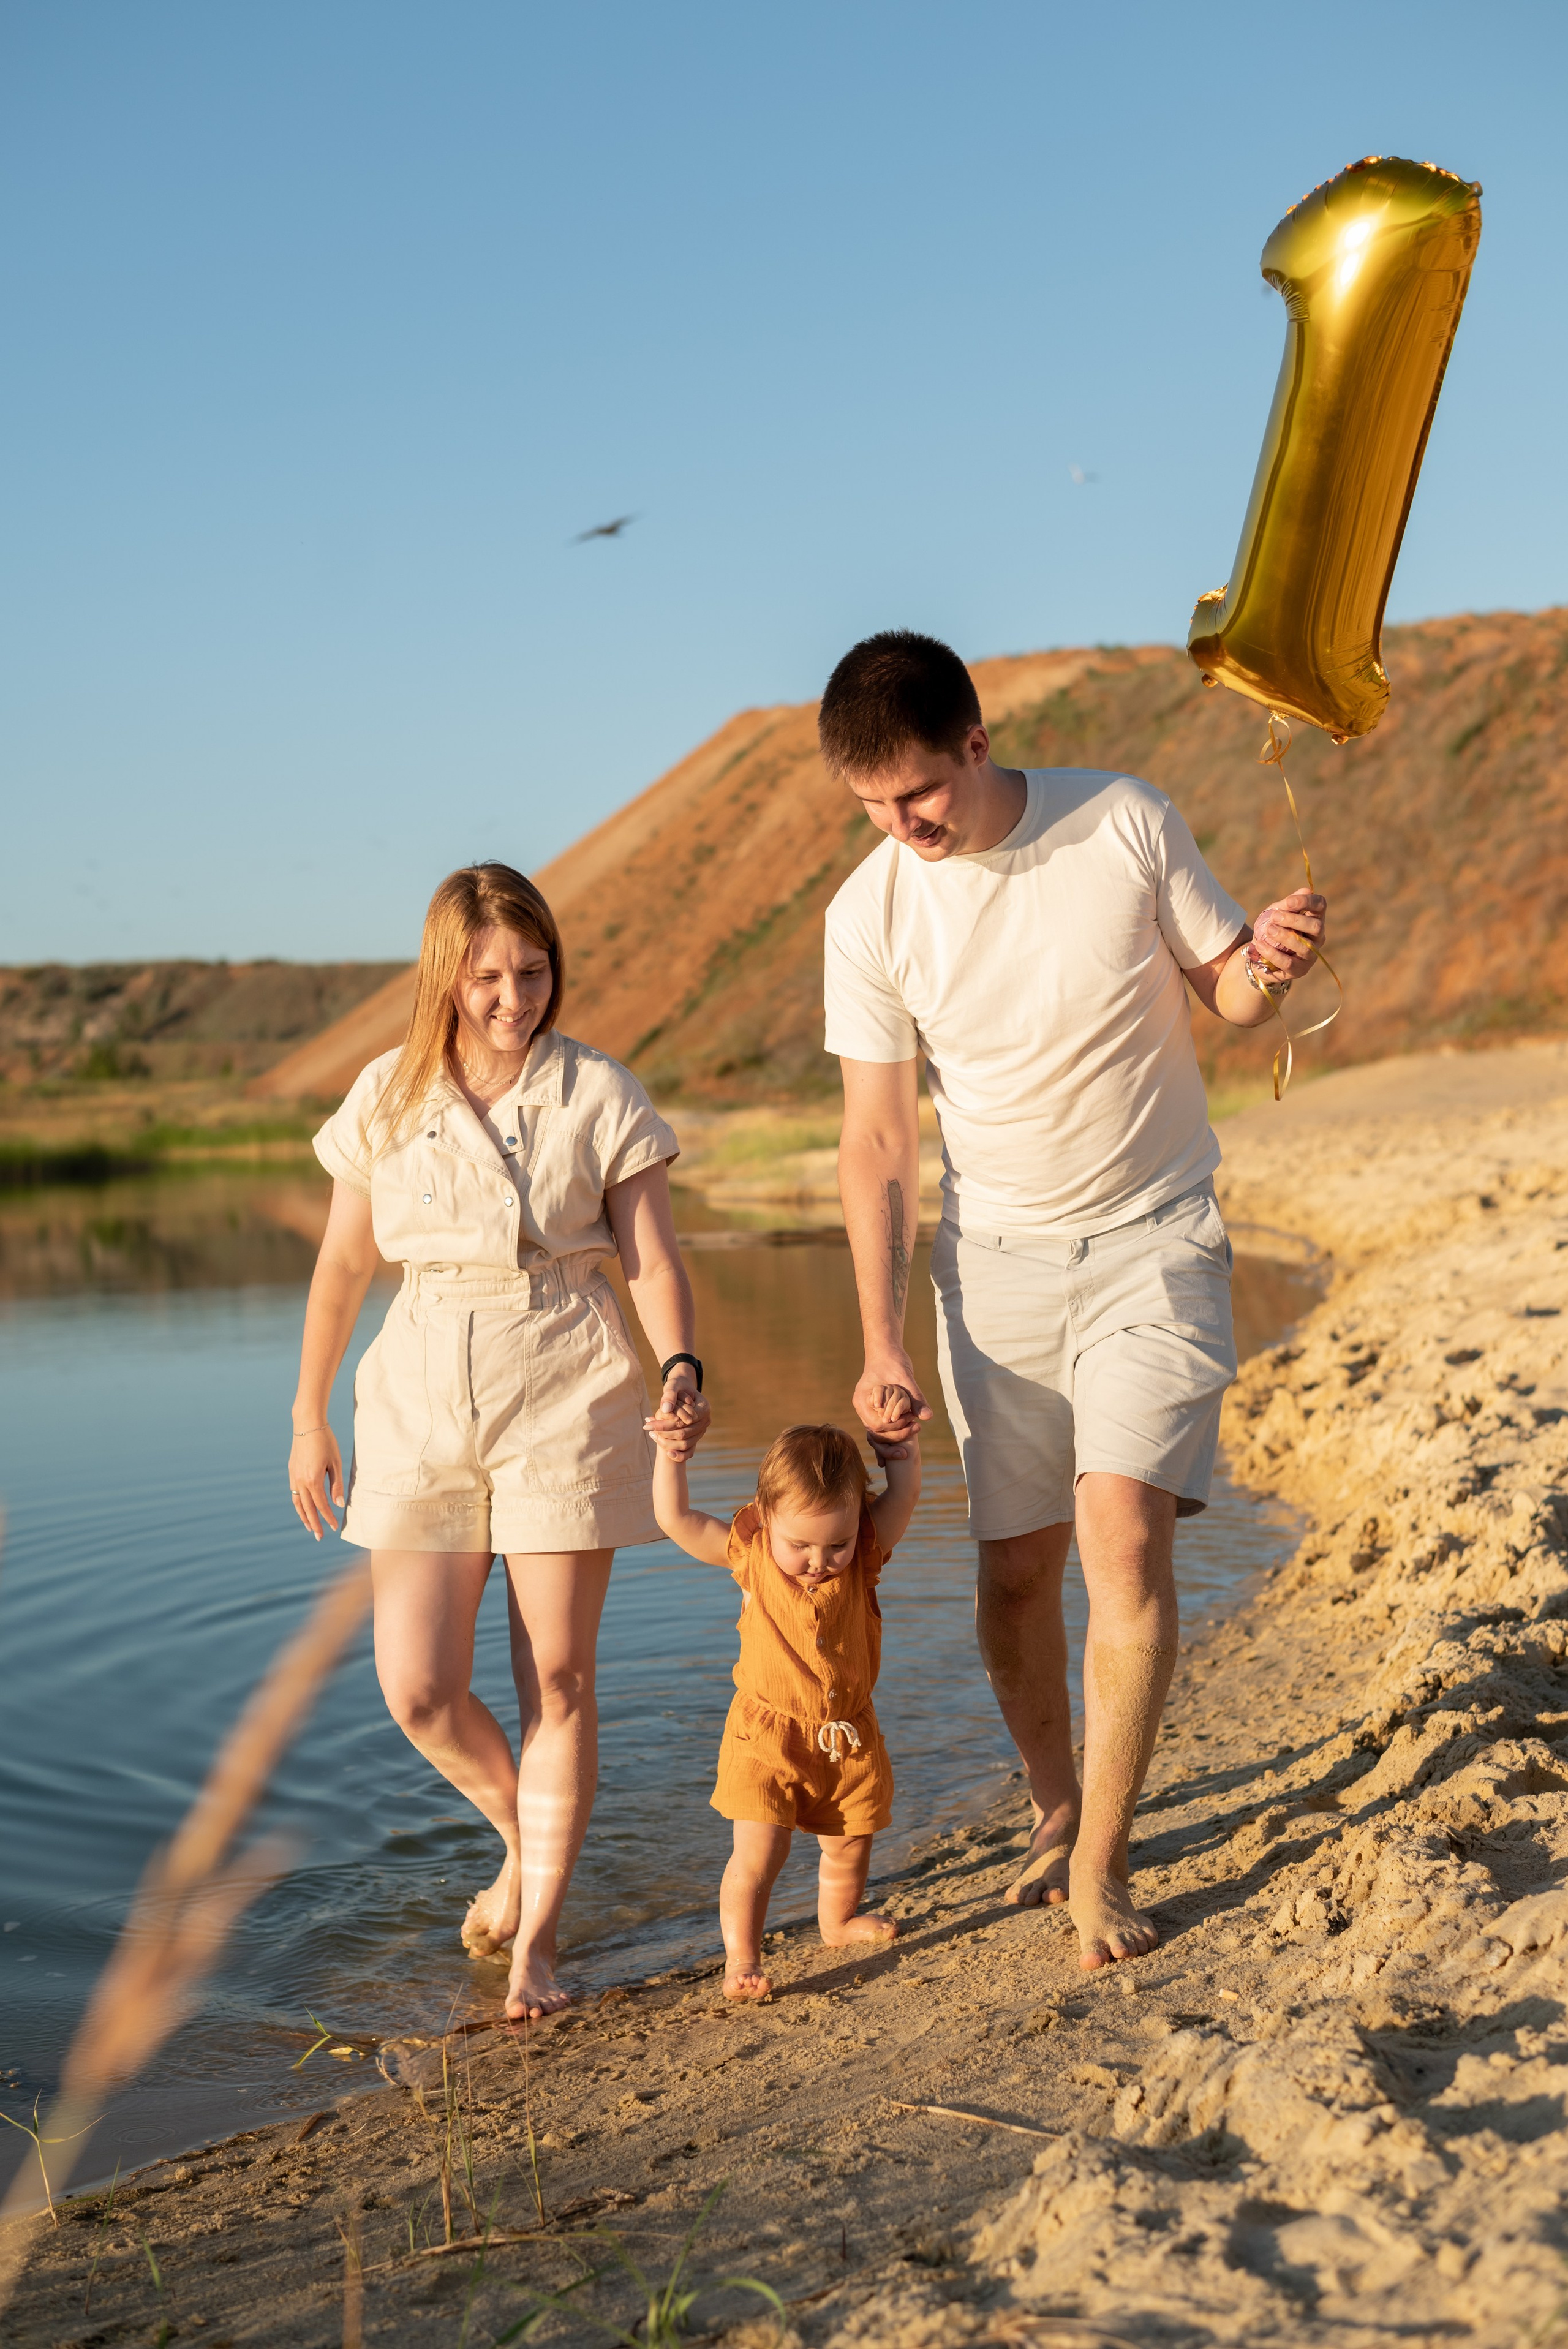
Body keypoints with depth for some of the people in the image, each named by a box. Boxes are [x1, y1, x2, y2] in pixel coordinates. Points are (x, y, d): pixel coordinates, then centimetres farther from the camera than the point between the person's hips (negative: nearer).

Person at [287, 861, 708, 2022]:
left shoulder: (599, 1094, -2)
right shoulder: (387, 1097, 4)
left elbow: (654, 1256, -4)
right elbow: (343, 1266, 11)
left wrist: (684, 1371, -22)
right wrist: (309, 1418, 12)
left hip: (569, 1400, -2)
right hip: (424, 1401, 2)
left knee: (557, 1677, 1)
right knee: (418, 1686, -3)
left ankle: (539, 1935, 15)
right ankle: (526, 1840, 28)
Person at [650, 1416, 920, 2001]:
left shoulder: (866, 1553, -9)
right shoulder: (749, 1554, -12)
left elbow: (903, 1499, -13)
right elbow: (676, 1520, -15)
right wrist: (669, 1458, -24)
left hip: (848, 1738, 3)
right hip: (766, 1738, -3)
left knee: (849, 1846, 18)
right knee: (758, 1850, -11)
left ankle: (838, 1921, 43)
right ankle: (740, 1959, -2)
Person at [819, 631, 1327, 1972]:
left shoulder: (1125, 823, -10)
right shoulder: (870, 917, -8)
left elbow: (1227, 990, 2)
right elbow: (879, 1140, -4)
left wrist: (1269, 967, -23)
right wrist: (883, 1343, -10)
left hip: (1156, 1236, -2)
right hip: (997, 1255, 2)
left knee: (1123, 1528, -15)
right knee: (1016, 1562, 4)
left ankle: (1098, 1868, -3)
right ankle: (1056, 1810, 29)